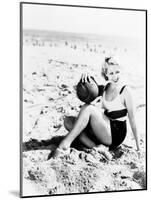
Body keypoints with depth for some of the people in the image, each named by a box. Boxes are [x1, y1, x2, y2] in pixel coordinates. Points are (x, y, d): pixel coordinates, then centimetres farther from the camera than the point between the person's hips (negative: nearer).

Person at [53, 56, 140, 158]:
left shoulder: (125, 90, -9)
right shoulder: (104, 88, 9)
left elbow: (132, 119, -9)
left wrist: (138, 146, -8)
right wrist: (85, 78, -12)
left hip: (116, 135, -7)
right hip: (103, 131, 7)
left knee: (88, 108, -26)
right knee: (68, 122, -9)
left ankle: (66, 143, -26)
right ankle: (96, 147, -19)